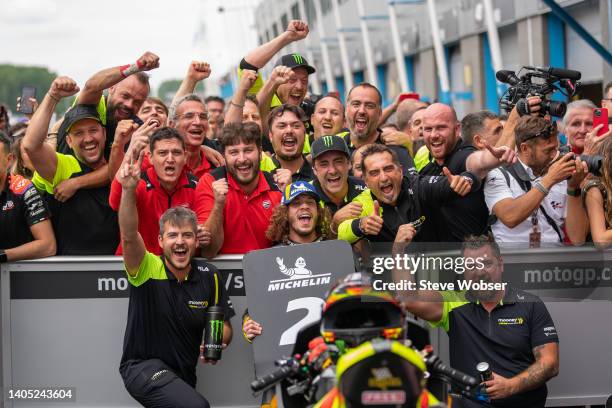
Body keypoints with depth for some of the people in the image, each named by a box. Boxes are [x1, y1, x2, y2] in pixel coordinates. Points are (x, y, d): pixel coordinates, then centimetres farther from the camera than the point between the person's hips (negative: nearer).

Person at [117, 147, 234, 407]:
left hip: (183, 374, 6)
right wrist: (129, 190, -47)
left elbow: (224, 327, 8)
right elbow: (129, 236, -32)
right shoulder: (147, 268, -12)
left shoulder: (209, 277, -1)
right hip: (143, 366, -6)